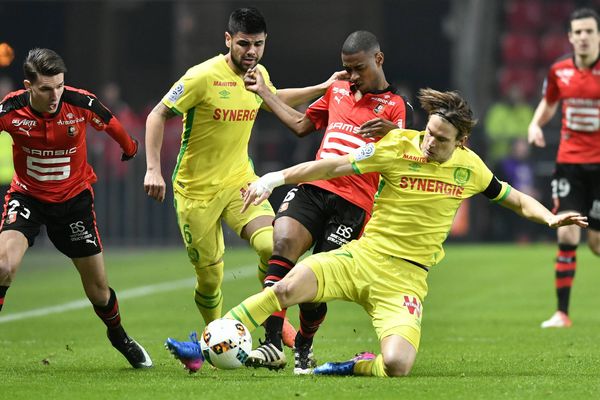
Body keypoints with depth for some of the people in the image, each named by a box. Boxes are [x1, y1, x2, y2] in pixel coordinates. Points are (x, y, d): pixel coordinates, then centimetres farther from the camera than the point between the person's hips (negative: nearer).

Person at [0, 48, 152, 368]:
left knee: (98, 288, 7)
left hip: (74, 197, 1)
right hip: (27, 195, -1)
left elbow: (111, 124, 2)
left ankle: (119, 336, 38)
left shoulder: (81, 103, -20)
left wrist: (129, 147, 21)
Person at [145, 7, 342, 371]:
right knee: (210, 277, 2)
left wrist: (322, 89, 21)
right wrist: (153, 168, -19)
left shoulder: (258, 75, 2)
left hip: (240, 181, 4)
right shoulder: (203, 77, -17)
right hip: (196, 190, -4)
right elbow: (158, 116, -11)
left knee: (271, 247, -21)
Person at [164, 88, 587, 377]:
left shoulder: (469, 166, 3)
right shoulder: (399, 146, -5)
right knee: (288, 287, -28)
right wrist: (278, 177, -12)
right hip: (363, 255, -1)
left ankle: (356, 366, 10)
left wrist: (549, 217, 1)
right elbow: (335, 166, -4)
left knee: (397, 366, -25)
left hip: (405, 277, 1)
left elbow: (515, 198, 19)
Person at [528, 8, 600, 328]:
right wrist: (535, 124, 3)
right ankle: (562, 312, -3)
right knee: (566, 234, -9)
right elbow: (549, 103, 21)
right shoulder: (559, 71, 2)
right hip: (569, 161, 2)